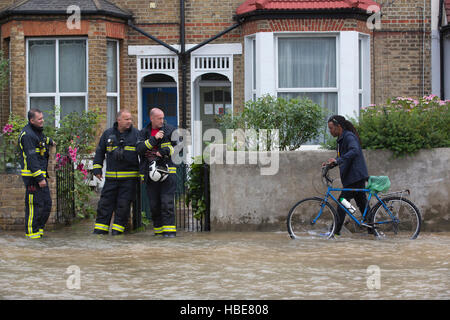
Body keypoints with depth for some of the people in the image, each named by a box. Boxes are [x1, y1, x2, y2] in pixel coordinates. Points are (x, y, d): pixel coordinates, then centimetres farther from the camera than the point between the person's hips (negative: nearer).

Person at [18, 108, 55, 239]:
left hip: (41, 174, 10)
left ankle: (39, 228, 20)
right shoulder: (27, 135, -17)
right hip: (32, 176, -10)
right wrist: (39, 178, -25)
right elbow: (31, 159, -22)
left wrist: (50, 141, 61)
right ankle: (31, 231, 0)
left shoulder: (37, 131, 13)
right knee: (35, 204, -7)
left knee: (47, 203, 11)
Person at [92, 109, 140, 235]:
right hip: (111, 176, 2)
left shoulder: (136, 134, 3)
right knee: (105, 202, 1)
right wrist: (97, 168, 7)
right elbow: (100, 152, 15)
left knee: (123, 204, -3)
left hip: (129, 177, -2)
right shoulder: (108, 134, 8)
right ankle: (100, 228, 8)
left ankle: (118, 228, 6)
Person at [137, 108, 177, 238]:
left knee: (167, 201, -11)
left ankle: (169, 229, -10)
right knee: (154, 203, 7)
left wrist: (164, 151, -13)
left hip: (167, 171, -3)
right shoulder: (144, 132, 10)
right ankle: (158, 228, 17)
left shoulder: (170, 130, 3)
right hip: (150, 172, 3)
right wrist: (154, 139, -16)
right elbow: (140, 148, -5)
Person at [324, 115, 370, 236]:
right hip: (357, 177, 11)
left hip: (355, 177, -11)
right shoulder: (341, 139, 19)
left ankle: (336, 231, -11)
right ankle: (372, 229, 16)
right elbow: (342, 158, 23)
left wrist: (337, 160, -40)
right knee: (362, 204, 12)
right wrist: (329, 163, 5)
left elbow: (354, 151, -32)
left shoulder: (349, 137, -14)